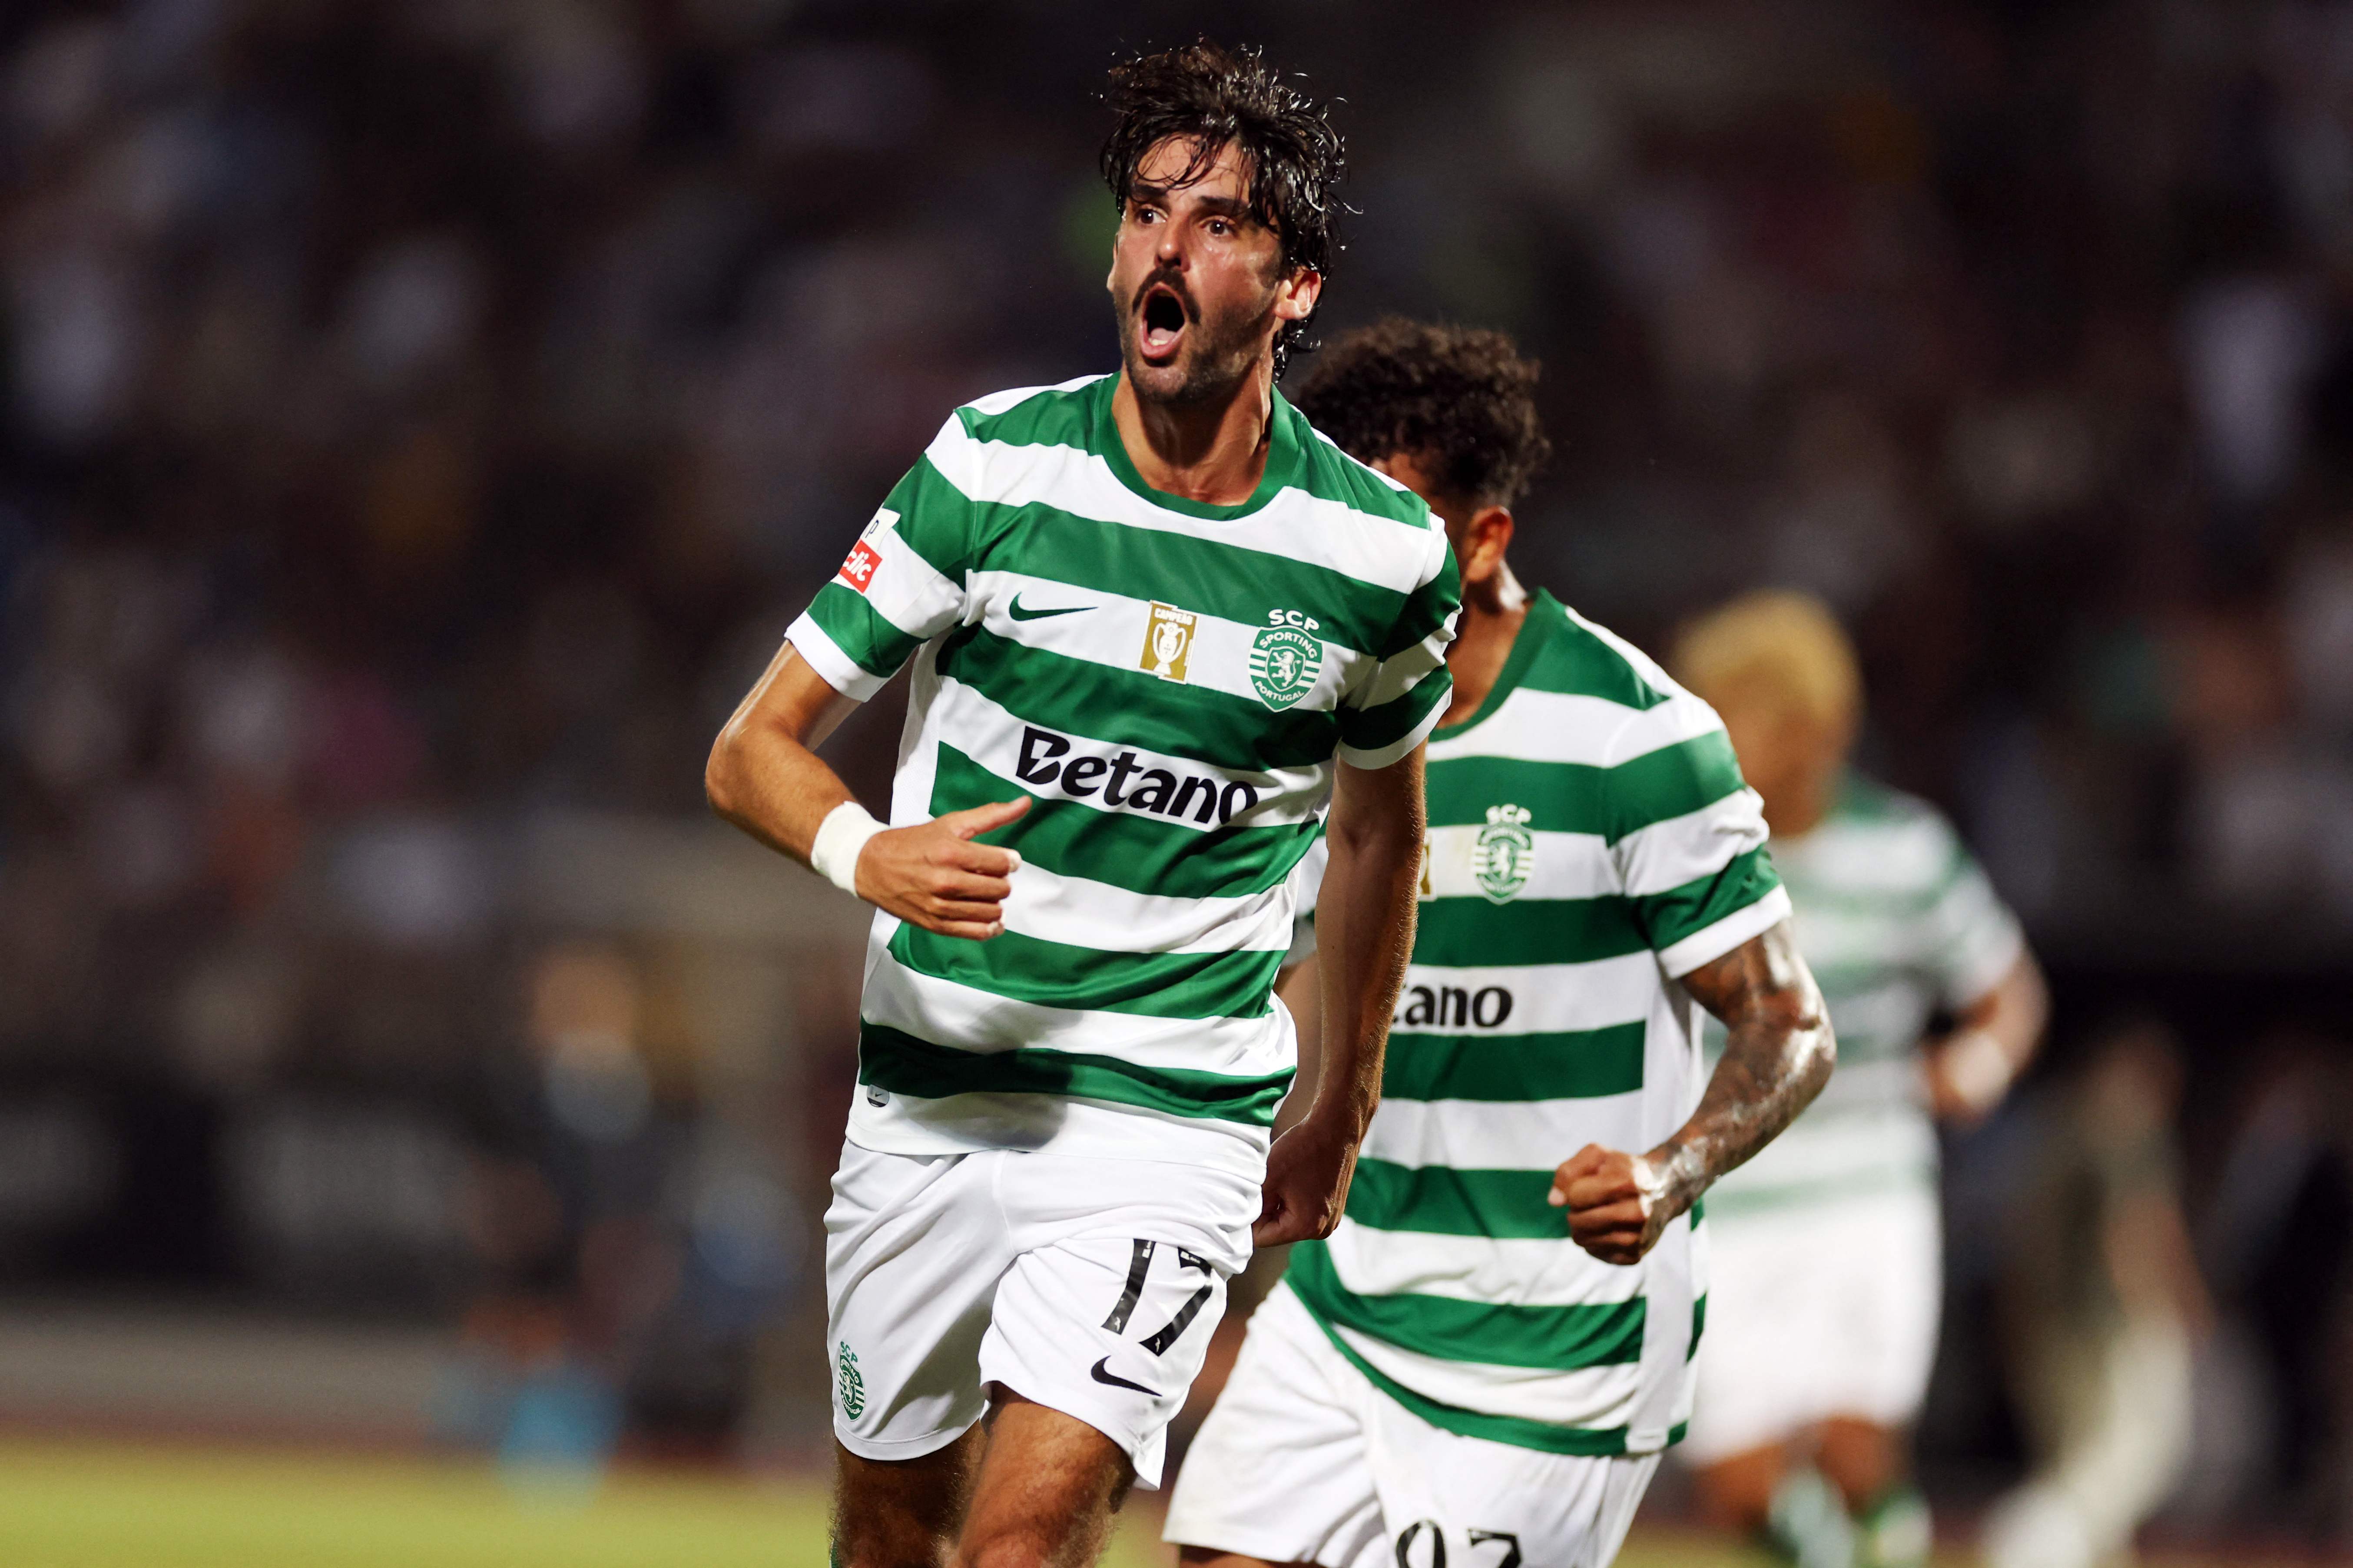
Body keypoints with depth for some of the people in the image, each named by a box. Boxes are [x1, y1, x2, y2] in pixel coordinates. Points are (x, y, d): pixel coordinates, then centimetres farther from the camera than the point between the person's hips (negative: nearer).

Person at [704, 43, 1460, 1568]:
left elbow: (1379, 826, 16)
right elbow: (757, 746, -3)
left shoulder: (1382, 555, -3)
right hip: (928, 1096, 2)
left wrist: (1344, 1112, 23)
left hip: (1173, 1117, -2)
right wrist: (867, 854, -25)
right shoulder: (992, 466, -6)